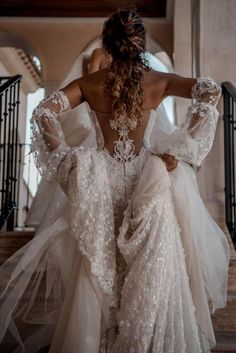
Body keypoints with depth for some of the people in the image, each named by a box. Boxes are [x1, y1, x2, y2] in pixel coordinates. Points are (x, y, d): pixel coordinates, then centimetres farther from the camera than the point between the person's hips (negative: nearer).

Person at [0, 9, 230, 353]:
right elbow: (211, 93, -8)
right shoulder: (157, 81, -2)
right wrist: (180, 146, -8)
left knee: (96, 266, 15)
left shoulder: (89, 83, -3)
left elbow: (43, 113, -10)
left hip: (103, 181, 1)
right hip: (146, 178, 0)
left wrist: (65, 157, -3)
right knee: (153, 265, 13)